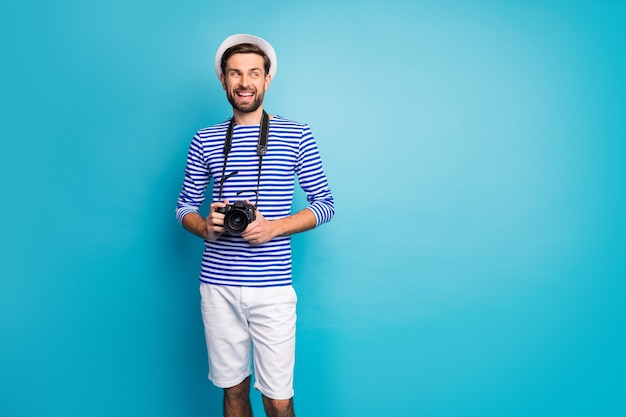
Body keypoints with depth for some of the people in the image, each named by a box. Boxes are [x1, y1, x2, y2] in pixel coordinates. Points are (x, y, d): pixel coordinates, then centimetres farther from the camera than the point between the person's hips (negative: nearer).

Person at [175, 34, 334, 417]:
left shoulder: (297, 136, 1)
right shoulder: (205, 141, 8)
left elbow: (325, 204, 2)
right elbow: (185, 206, 13)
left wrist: (273, 227, -13)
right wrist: (204, 227, -9)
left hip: (272, 287, -2)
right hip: (218, 285, 2)